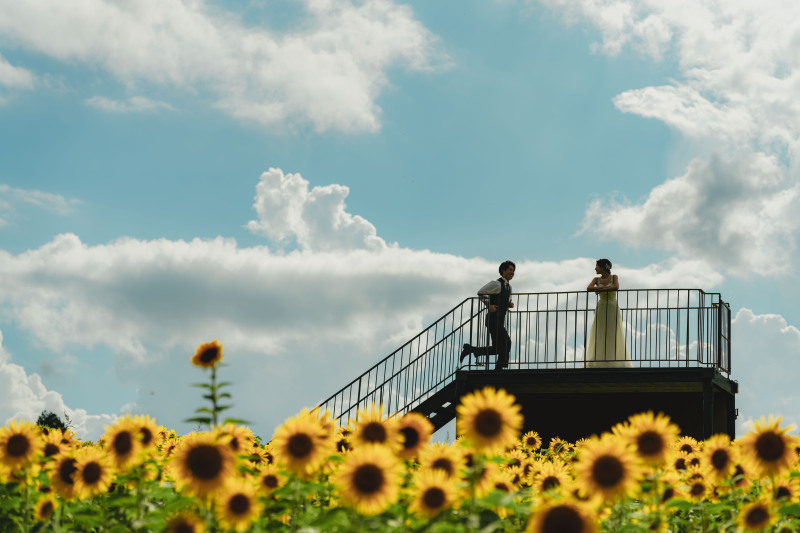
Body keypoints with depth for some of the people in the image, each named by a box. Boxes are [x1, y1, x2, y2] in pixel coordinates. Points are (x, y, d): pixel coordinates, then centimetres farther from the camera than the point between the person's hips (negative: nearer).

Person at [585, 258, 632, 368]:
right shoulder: (597, 279, 8)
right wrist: (607, 287, -15)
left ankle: (614, 362, -3)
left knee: (613, 336, -4)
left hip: (613, 308, -2)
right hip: (601, 309, 2)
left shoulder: (614, 277, 1)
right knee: (599, 335, -4)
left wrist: (599, 289, -12)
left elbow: (616, 287, -18)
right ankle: (598, 362, -6)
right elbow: (589, 288, -9)